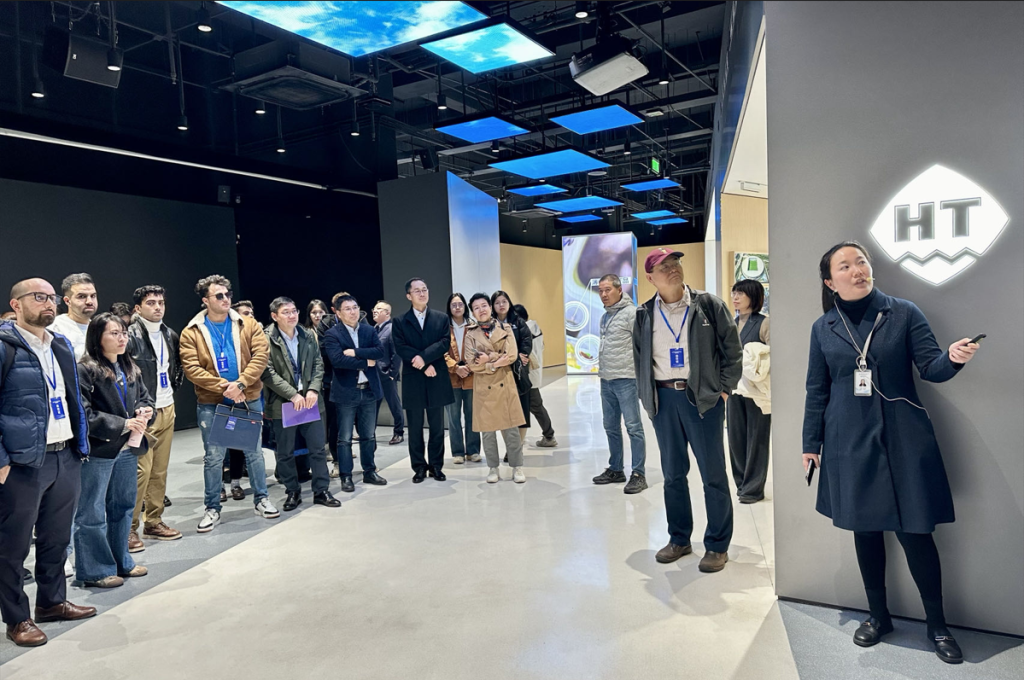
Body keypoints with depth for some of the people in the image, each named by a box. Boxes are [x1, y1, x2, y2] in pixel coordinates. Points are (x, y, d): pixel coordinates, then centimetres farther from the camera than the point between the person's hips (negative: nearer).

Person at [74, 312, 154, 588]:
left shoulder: (131, 369, 11)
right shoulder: (85, 371, -13)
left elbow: (145, 397, 19)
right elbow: (84, 414, -19)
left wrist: (144, 410, -4)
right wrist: (121, 424, -21)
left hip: (128, 447, 8)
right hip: (98, 451, -8)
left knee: (123, 506, 18)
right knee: (92, 513, 3)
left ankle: (121, 562, 31)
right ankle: (94, 570, 15)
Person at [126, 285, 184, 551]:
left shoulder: (170, 335, 12)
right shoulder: (130, 336, -11)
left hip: (167, 409, 7)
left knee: (160, 470, 11)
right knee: (141, 470, -8)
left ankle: (153, 522, 22)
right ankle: (128, 528, 4)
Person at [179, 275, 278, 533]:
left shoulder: (248, 325, 1)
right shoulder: (191, 333, -3)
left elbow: (261, 354, -9)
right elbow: (191, 368, -11)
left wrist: (241, 383, -20)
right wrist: (225, 386, -19)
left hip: (248, 399, 1)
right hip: (210, 403, -1)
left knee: (253, 451, 11)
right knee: (213, 456, 5)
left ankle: (261, 499, 26)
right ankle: (212, 508, 19)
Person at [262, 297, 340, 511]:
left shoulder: (308, 335, 6)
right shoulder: (267, 340, -9)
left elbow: (318, 364, 7)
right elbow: (268, 373, -14)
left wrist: (313, 390, -8)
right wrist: (293, 395, -18)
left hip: (310, 401, 4)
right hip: (282, 403, -3)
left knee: (318, 448, 7)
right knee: (285, 453, 7)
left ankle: (321, 490, 18)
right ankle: (292, 492, 22)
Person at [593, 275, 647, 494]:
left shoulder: (631, 312, -9)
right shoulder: (605, 316, 16)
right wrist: (601, 369, 16)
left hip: (625, 379, -8)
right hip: (606, 380, 9)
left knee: (633, 427, -2)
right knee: (611, 427, 15)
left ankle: (638, 474, 4)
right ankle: (615, 469, 26)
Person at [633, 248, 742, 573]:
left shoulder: (708, 305, -1)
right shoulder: (644, 315, 7)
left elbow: (732, 348, 2)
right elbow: (639, 359, 15)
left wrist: (723, 389, -3)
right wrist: (647, 396, 8)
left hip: (703, 397, -3)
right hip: (663, 399, 3)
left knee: (713, 474, 2)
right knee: (673, 473, 12)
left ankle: (717, 546, 15)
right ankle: (679, 539, 26)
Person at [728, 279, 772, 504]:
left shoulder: (764, 323, -5)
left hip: (756, 390, -6)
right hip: (734, 388, 6)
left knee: (756, 439, 3)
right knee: (736, 437, 9)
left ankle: (753, 487, 12)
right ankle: (742, 483, 22)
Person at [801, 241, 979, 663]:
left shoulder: (904, 313, -1)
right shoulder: (823, 328, 3)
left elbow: (930, 367, -5)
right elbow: (817, 391, 8)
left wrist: (953, 358, -29)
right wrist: (811, 443, 9)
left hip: (903, 441, -2)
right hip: (851, 443, 2)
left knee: (915, 532, 2)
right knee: (865, 530, 11)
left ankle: (937, 625, 23)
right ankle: (878, 616, 30)